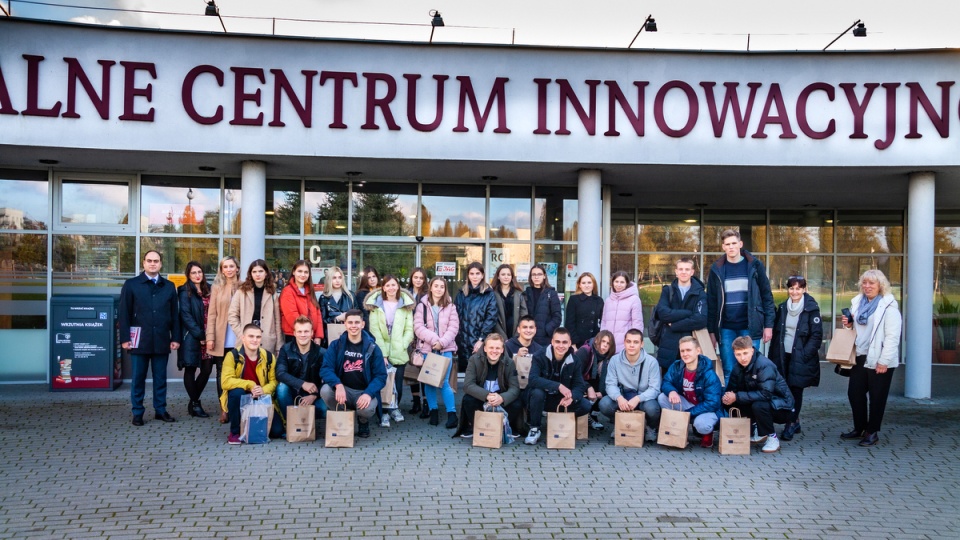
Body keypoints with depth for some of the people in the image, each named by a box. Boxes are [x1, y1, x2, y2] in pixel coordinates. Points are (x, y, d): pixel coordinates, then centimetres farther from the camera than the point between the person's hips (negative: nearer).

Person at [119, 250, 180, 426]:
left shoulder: (169, 286, 10)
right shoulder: (131, 284, 3)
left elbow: (174, 314, 9)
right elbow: (124, 313, 0)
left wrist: (176, 337, 2)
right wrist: (125, 338, -7)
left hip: (162, 341, 2)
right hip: (139, 340, -2)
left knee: (160, 378, 8)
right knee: (138, 379, 5)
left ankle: (160, 410, 17)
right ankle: (137, 413, 14)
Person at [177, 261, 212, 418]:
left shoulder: (207, 290, 13)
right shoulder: (185, 292, -4)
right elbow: (186, 316, -11)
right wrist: (199, 335, -14)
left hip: (206, 336, 6)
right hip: (191, 337, -6)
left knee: (207, 369, 4)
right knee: (190, 370, 3)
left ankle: (193, 402, 19)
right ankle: (195, 404, 12)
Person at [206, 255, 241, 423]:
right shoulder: (217, 287, 5)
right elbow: (212, 314, 2)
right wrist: (210, 337, -5)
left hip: (239, 339, 0)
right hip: (222, 340, 0)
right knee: (222, 374, 5)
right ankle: (224, 409, 11)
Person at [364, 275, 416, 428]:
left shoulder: (405, 305, 8)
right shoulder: (376, 305, 3)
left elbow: (409, 329, 5)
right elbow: (374, 330, -3)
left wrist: (401, 346, -9)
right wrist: (383, 353, -10)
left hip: (399, 353, 1)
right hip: (381, 353, -1)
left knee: (398, 385, 3)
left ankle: (394, 408, 28)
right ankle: (384, 412, 8)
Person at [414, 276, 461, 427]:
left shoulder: (450, 307, 6)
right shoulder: (422, 306, 3)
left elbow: (454, 327, -2)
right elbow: (418, 327, -6)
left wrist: (442, 342, -15)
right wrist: (434, 339, -17)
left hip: (445, 349, -1)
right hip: (427, 349, 1)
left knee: (444, 382, -5)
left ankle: (452, 413, -2)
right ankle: (433, 410, 20)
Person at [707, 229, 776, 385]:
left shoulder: (754, 266, 2)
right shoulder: (717, 269, 4)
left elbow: (767, 296, 4)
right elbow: (711, 302, 5)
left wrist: (768, 325, -2)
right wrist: (711, 331, 2)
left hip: (750, 327, -1)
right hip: (726, 329, 1)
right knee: (728, 372, 4)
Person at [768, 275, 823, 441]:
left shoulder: (811, 308, -7)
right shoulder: (783, 308, 9)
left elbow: (817, 335, -8)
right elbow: (776, 332, 13)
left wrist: (804, 355, -15)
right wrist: (774, 356, 8)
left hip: (801, 357, -4)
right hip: (783, 356, 5)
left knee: (796, 390, -1)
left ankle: (791, 424, 8)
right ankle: (795, 421, 22)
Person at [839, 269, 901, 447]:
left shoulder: (888, 306, -10)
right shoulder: (857, 302, 11)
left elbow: (892, 337, -15)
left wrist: (884, 361, -18)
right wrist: (848, 324, 1)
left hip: (879, 361, -6)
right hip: (860, 357, 6)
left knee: (877, 396, 5)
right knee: (854, 393, 9)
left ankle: (872, 432, 17)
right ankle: (859, 428, 24)